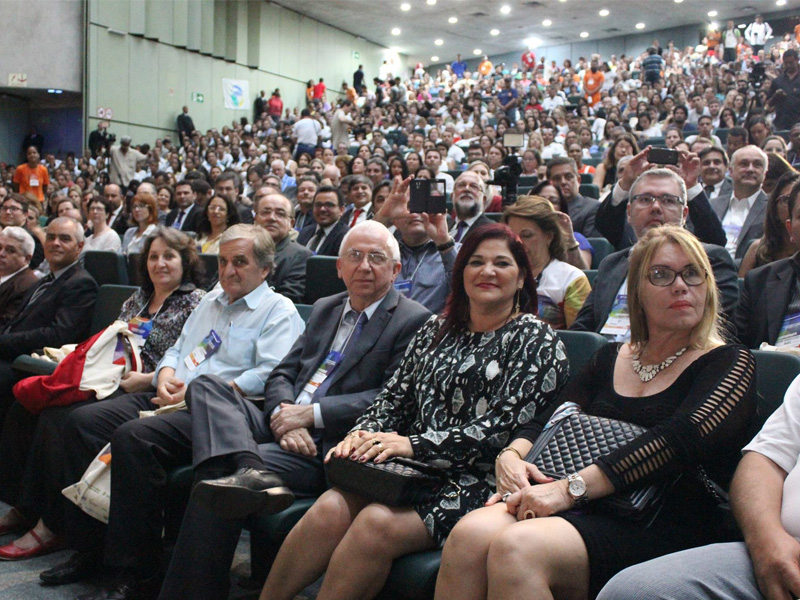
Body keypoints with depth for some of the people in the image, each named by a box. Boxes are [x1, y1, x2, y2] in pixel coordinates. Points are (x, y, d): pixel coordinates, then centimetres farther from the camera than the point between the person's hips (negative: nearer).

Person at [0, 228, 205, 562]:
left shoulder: (196, 303, -1)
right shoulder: (138, 299, 23)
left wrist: (145, 379, -19)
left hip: (146, 394, -8)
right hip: (109, 381, 8)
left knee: (59, 417, -27)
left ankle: (51, 526, -20)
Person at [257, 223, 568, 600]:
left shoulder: (537, 342, 1)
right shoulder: (437, 330, 18)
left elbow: (503, 426, -11)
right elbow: (394, 398, 16)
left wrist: (414, 444, -19)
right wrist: (363, 435, -7)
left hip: (475, 482, -4)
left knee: (379, 521, -31)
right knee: (331, 508, -24)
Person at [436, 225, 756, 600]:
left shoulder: (731, 365, 4)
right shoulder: (609, 359, 21)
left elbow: (681, 439, -14)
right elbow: (546, 422, 17)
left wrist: (570, 487, -22)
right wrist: (511, 456, -9)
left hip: (661, 528, -4)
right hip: (586, 512, 5)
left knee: (516, 548, -34)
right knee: (469, 534, -27)